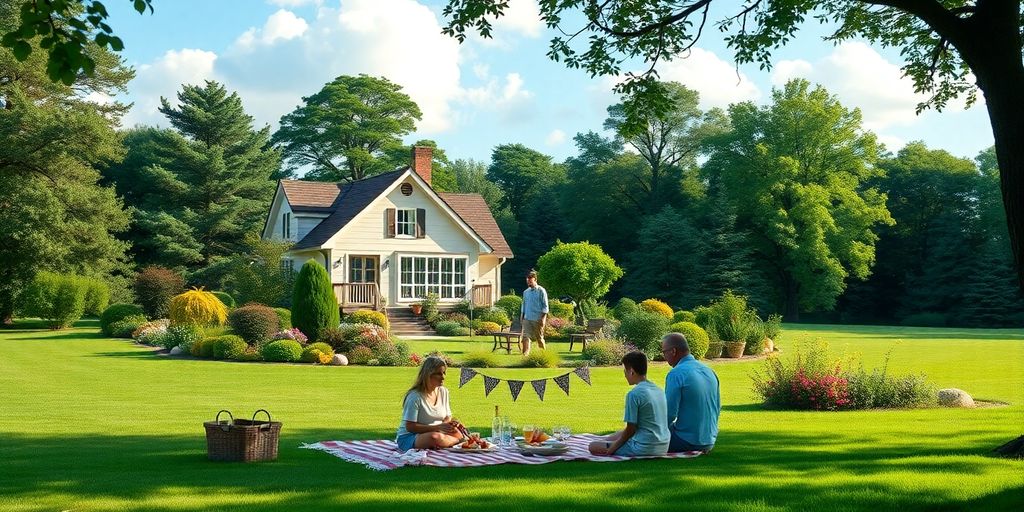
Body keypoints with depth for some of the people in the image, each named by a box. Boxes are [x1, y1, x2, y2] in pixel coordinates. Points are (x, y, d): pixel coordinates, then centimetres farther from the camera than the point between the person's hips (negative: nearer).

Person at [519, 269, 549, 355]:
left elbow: (545, 306, -5)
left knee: (539, 338, 7)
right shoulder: (526, 292, 12)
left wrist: (543, 318, -12)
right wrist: (521, 317, 12)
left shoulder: (541, 291, -4)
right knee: (525, 336, -11)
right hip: (527, 319, 4)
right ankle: (525, 354, -16)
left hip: (537, 319, -4)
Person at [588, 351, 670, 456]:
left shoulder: (634, 394, -16)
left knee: (594, 447, 2)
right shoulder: (658, 390, 9)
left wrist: (612, 449, 1)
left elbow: (631, 429, -13)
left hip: (644, 449, -8)